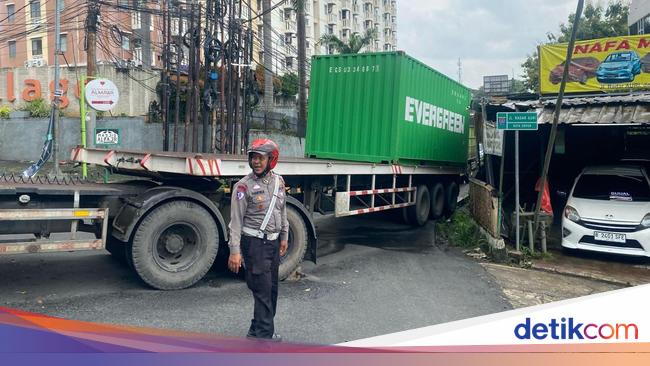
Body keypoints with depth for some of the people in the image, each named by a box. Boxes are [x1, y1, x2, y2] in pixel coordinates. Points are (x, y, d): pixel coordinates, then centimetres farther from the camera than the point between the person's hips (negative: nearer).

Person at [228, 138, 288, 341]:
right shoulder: (244, 186, -12)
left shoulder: (278, 181, 6)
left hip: (273, 242, 7)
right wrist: (234, 251, -17)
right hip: (255, 243, -7)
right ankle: (265, 335, 6)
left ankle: (257, 329, 28)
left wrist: (284, 236, 18)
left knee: (271, 288, 13)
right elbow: (236, 220, -13)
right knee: (263, 289, -5)